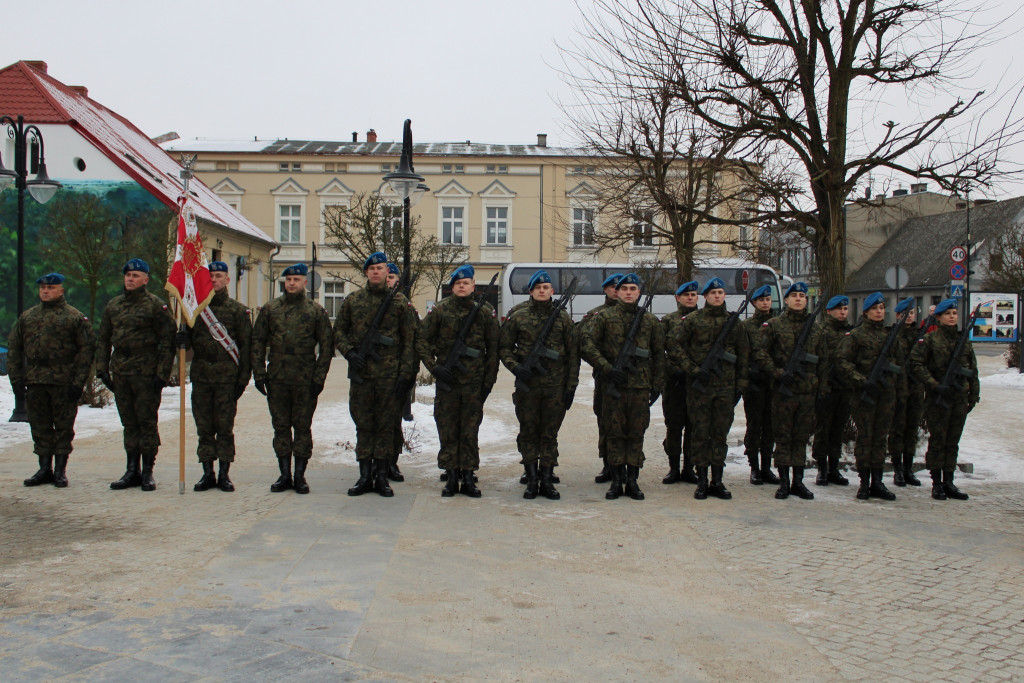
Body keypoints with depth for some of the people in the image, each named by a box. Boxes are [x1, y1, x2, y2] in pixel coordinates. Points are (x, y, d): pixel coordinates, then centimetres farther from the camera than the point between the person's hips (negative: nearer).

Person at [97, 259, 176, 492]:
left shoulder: (155, 305, -5)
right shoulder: (113, 305, 12)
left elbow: (167, 342, -7)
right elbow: (103, 340, 17)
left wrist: (162, 374, -12)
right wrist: (102, 369, 8)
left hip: (146, 374, -5)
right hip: (120, 374, 5)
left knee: (147, 422, -1)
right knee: (129, 423, 11)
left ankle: (148, 472, 7)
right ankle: (132, 471, 18)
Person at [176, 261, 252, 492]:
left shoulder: (238, 310, 3)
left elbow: (246, 346, 1)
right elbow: (187, 338, 15)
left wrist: (243, 378, -6)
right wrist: (183, 337, -11)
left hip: (227, 378, -3)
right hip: (201, 377, 3)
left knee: (225, 426, 1)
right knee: (204, 427, 6)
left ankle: (224, 474, 9)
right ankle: (208, 473, 14)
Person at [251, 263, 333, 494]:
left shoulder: (316, 311, 2)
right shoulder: (270, 309, 7)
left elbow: (326, 345, 1)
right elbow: (258, 342, 9)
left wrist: (319, 377, -6)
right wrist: (259, 374, 0)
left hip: (305, 380, -2)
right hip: (277, 380, 2)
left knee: (302, 427, 3)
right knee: (280, 427, 7)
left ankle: (300, 475, 12)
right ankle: (285, 475, 16)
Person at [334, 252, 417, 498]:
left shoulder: (400, 302, 3)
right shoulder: (352, 301, 8)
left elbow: (409, 340, 1)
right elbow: (338, 331, 13)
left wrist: (406, 374, -6)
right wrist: (349, 352, -6)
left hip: (390, 374, -2)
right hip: (361, 374, 2)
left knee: (386, 426, 4)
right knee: (363, 426, 7)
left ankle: (382, 477, 12)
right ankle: (365, 476, 15)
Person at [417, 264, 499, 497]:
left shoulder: (484, 312, 4)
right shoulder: (440, 310, 2)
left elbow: (493, 349, 7)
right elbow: (421, 340, 5)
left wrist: (489, 380, 2)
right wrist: (434, 367, -6)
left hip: (474, 382, 0)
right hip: (447, 380, 0)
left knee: (470, 432, 4)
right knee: (447, 431, 4)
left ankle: (468, 477, 11)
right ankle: (451, 477, 12)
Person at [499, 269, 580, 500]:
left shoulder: (563, 319, 6)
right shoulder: (518, 318, 5)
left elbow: (573, 354, 6)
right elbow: (504, 347, 8)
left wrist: (571, 386, 0)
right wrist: (515, 367, -11)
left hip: (555, 388, 0)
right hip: (527, 387, 0)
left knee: (550, 435, 6)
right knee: (528, 434, 5)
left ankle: (547, 481, 14)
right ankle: (532, 481, 14)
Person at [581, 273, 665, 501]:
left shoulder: (651, 321, 10)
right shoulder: (604, 318, 3)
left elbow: (659, 355, 13)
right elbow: (588, 347, -3)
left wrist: (657, 385, 8)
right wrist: (608, 369, -12)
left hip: (641, 386, 2)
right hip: (613, 386, -1)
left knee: (636, 434, 5)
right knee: (614, 433, 3)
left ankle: (632, 481, 13)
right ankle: (616, 481, 11)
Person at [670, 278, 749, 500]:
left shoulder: (734, 322, 9)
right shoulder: (693, 320, 0)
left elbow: (744, 355, 13)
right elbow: (674, 348, -2)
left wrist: (741, 385, 8)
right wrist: (693, 370, -11)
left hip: (725, 385, 2)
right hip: (699, 386, -2)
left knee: (720, 434, 6)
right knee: (701, 433, 2)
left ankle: (717, 481, 13)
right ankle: (702, 482, 10)